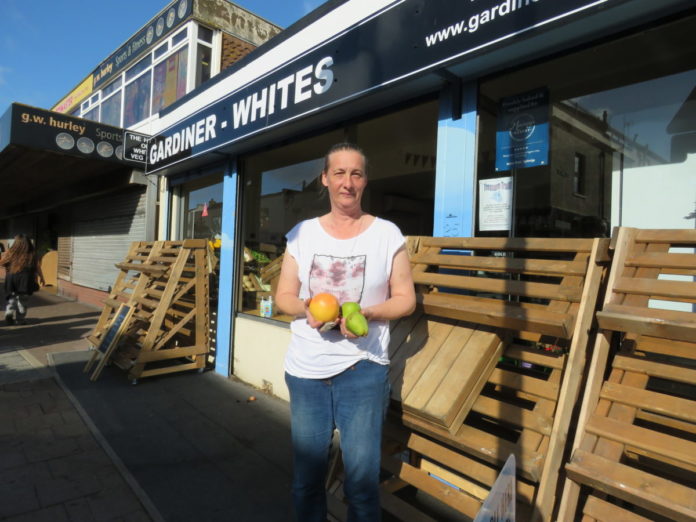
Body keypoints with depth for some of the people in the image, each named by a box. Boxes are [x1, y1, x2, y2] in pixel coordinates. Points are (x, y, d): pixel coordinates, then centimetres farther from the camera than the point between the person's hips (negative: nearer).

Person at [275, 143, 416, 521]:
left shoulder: (387, 234, -3)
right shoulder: (302, 233, 3)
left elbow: (405, 299, -1)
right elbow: (283, 296, 6)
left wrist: (365, 312, -19)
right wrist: (306, 309, -16)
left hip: (362, 368, -2)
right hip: (305, 369, 3)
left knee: (362, 477, 9)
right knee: (306, 475, 18)